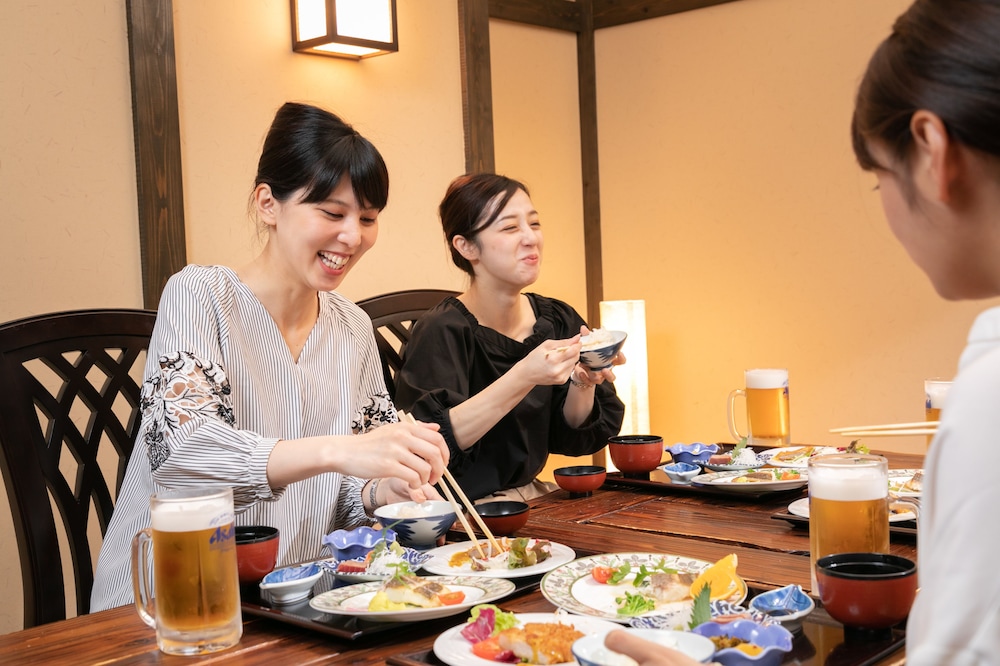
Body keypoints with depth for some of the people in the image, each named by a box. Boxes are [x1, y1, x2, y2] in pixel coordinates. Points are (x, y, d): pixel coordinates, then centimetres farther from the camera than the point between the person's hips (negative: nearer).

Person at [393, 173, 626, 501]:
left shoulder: (558, 320, 2)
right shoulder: (443, 330, -15)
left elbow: (571, 437, 5)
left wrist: (583, 381, -15)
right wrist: (524, 377, -32)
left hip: (530, 494, 6)